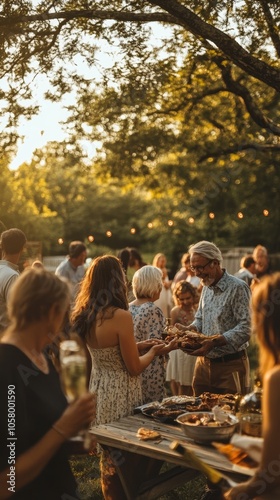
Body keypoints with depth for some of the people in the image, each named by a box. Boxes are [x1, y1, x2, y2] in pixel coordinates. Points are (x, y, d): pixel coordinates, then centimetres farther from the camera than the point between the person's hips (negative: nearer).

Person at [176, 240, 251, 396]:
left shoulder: (238, 288, -14)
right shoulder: (207, 287, 12)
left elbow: (245, 329, -21)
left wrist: (215, 342, -30)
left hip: (230, 366, -7)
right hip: (204, 363, 7)